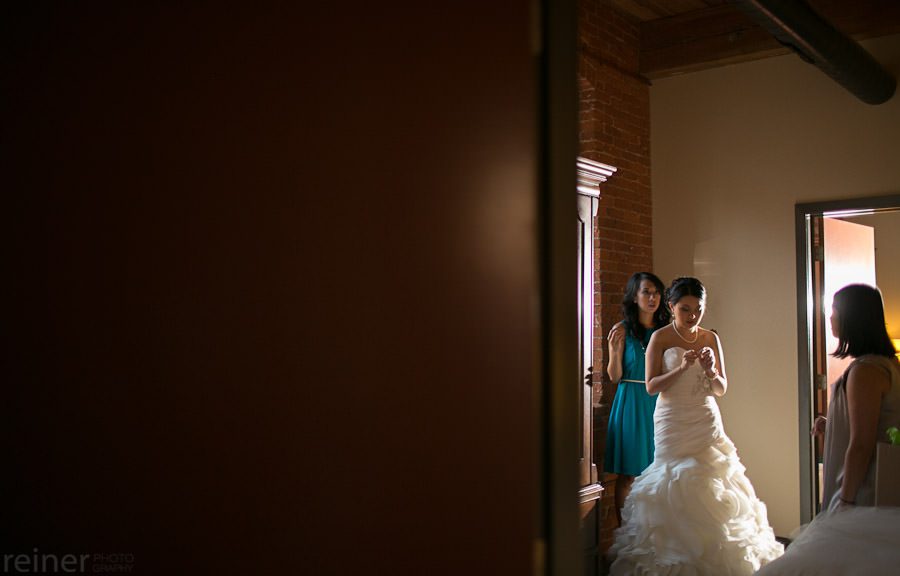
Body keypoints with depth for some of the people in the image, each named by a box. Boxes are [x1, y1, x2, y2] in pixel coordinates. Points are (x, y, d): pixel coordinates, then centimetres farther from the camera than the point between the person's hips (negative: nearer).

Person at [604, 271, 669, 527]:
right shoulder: (623, 330, -3)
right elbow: (615, 377, -4)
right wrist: (614, 349, -20)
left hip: (659, 401, 4)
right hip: (630, 402, -4)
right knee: (628, 474, 1)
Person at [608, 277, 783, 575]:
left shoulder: (711, 338, 6)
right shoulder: (660, 338, -3)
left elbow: (721, 389, 8)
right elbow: (651, 386, -7)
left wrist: (711, 371, -13)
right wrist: (682, 368, -19)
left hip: (707, 422, 3)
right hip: (673, 422, -3)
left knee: (710, 483, -3)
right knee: (675, 482, -4)